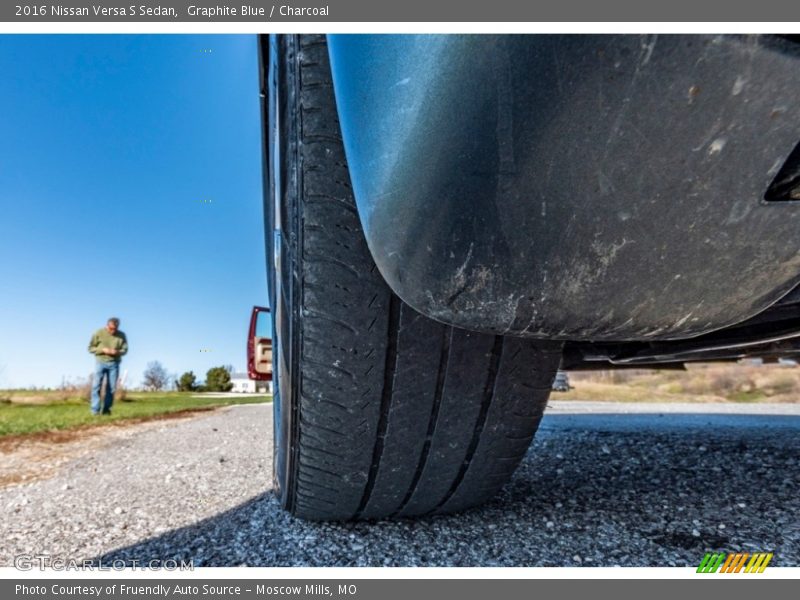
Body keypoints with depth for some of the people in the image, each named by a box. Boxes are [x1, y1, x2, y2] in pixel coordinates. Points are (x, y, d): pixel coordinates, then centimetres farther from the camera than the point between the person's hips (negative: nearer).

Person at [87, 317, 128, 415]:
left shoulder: (122, 335, 0)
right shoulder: (99, 333, -4)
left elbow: (125, 350, 4)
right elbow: (91, 348, 1)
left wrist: (117, 352, -17)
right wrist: (102, 350, -16)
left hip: (114, 364, 1)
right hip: (100, 362, -1)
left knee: (111, 388, 2)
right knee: (96, 385, -8)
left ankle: (106, 409, 12)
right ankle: (95, 410, -5)